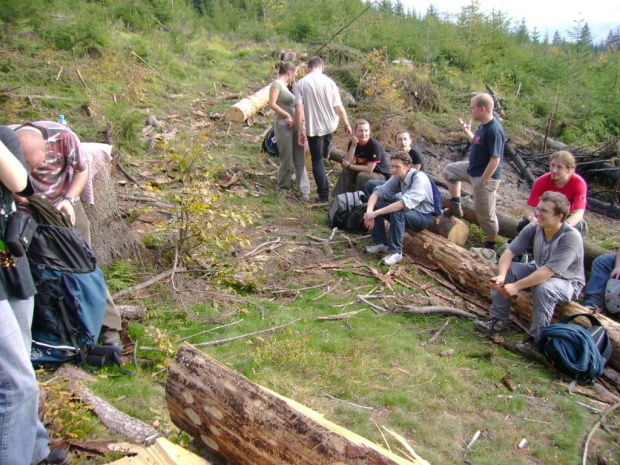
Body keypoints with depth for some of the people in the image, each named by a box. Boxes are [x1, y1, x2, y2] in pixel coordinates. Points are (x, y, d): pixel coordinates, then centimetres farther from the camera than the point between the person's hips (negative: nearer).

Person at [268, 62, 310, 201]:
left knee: (300, 160, 4)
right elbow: (272, 104, -17)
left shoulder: (285, 86, 18)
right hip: (284, 126, -8)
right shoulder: (277, 84, -6)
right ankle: (283, 188, 20)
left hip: (295, 126, 8)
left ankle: (304, 191, 4)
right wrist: (287, 116, -14)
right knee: (286, 159, 3)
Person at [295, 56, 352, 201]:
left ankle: (323, 194, 10)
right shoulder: (329, 82, -8)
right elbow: (339, 108, -6)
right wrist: (347, 124, 8)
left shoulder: (301, 83, -9)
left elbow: (298, 110, -15)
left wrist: (300, 132, -9)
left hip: (313, 128, -1)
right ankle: (326, 152, 68)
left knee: (317, 161, 9)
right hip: (330, 125, 2)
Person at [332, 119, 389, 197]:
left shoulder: (374, 145, -24)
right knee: (345, 171, -16)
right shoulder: (353, 142, -6)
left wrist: (349, 166, -18)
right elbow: (348, 162, -16)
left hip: (380, 175, -5)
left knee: (362, 176, -31)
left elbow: (369, 169, -26)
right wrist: (353, 145, -27)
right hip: (362, 170, 6)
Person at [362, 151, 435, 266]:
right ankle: (380, 243, 0)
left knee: (397, 212, -35)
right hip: (408, 210, 7)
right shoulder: (397, 177, -7)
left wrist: (376, 213, -41)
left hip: (423, 216, -7)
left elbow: (405, 203, -39)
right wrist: (369, 211, -30)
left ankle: (395, 252, -22)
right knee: (376, 205, -8)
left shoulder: (419, 178, -27)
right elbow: (378, 191, -9)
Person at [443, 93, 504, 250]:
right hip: (473, 169, 10)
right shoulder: (483, 126, 0)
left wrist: (481, 182, -22)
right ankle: (455, 207, 27)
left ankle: (491, 245, 24)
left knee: (486, 213, 4)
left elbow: (495, 160, -27)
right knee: (450, 170, 23)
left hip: (486, 176, -10)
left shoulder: (494, 130, -27)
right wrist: (467, 132, 5)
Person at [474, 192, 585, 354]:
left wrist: (516, 286, -38)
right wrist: (501, 275, -35)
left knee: (544, 288, -37)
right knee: (504, 270, -13)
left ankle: (537, 339, -20)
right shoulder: (534, 228, -15)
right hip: (539, 271, 6)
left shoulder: (571, 237, -31)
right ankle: (499, 320, -1)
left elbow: (547, 272, -37)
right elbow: (510, 251, -16)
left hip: (567, 282, -6)